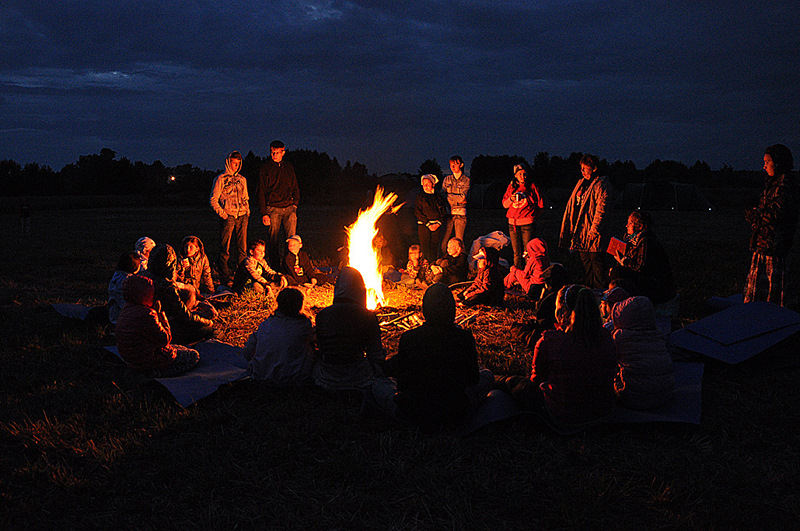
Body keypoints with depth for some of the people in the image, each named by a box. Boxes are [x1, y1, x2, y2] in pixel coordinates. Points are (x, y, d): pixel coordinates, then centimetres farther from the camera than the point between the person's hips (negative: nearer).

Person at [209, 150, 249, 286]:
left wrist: (247, 211, 10)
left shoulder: (242, 179, 18)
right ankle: (224, 279, 1)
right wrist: (222, 213, -10)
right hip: (228, 217, -5)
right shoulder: (221, 179, 2)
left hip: (242, 217, 5)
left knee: (242, 248, 4)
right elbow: (213, 200, 0)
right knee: (224, 249, -3)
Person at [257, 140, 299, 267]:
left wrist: (295, 203, 9)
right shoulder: (265, 168, 4)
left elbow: (295, 187, 23)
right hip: (273, 208, -2)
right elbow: (261, 192, 2)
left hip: (289, 208, 2)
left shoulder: (289, 166, 15)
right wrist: (264, 213, -5)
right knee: (274, 240, -1)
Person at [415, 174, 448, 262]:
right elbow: (417, 212, -1)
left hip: (437, 226, 2)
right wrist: (428, 224, -9)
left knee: (434, 248, 2)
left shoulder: (438, 197, 12)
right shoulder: (420, 197, 6)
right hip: (423, 225, -2)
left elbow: (444, 212, 10)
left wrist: (438, 223, -5)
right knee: (424, 248, -4)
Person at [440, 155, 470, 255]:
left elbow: (462, 197, -6)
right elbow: (442, 196, 4)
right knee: (444, 241, -6)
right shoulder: (447, 179, 14)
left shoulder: (466, 180, 5)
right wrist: (457, 199, -8)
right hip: (448, 212, 2)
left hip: (460, 213, -2)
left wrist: (448, 195, -3)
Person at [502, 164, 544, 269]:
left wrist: (533, 216, 10)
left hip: (527, 224, -3)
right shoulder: (511, 186, 11)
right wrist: (511, 199, -6)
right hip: (513, 223, 3)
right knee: (517, 252, 6)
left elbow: (540, 204, 10)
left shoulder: (532, 186, 2)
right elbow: (504, 204, 13)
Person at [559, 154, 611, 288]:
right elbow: (571, 204, 19)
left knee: (595, 261, -4)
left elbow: (601, 210, -15)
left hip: (592, 229, -8)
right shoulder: (581, 183, 16)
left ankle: (600, 291, 2)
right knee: (584, 260, 14)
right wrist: (567, 225, 13)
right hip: (579, 227, 8)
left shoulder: (601, 185, -9)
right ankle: (588, 286, 25)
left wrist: (594, 230, -20)